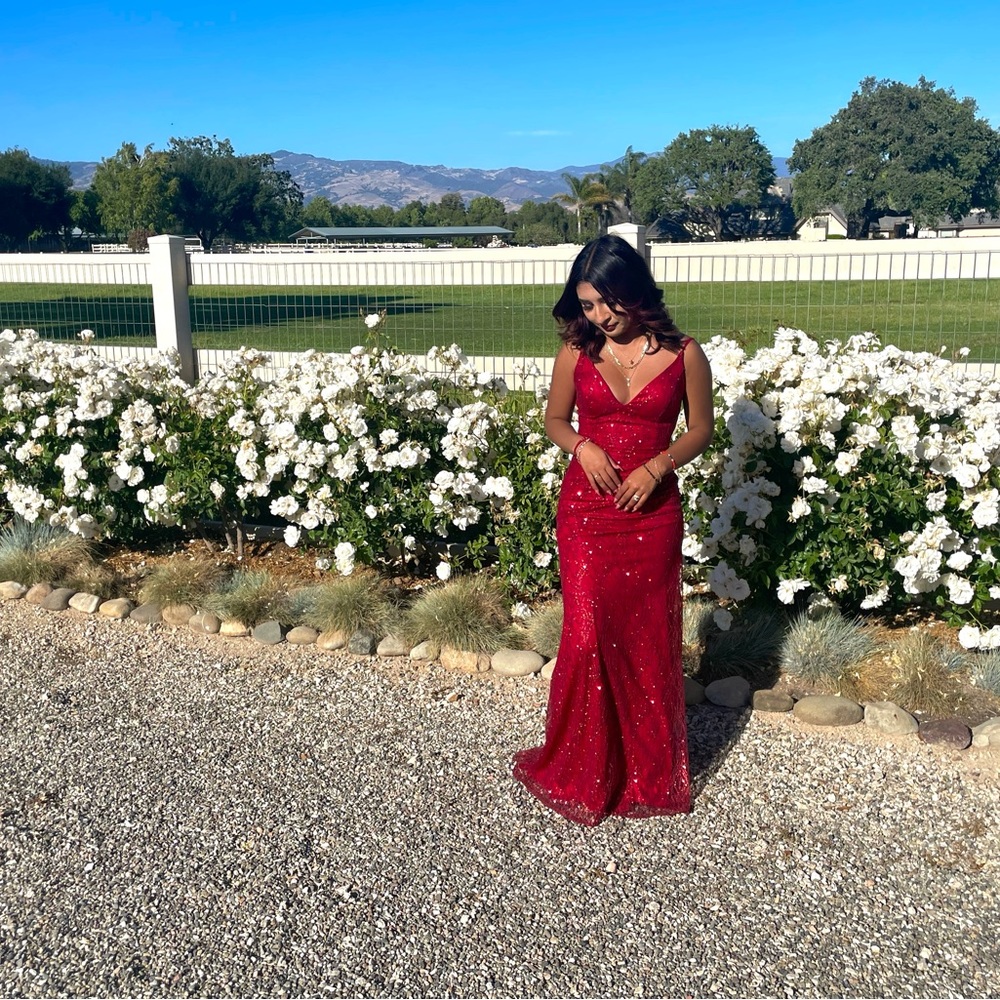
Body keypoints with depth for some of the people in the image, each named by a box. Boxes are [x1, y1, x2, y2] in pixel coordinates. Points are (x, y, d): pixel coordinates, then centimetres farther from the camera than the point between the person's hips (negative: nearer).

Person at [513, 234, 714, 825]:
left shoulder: (684, 355, -4)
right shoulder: (577, 351, -1)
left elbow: (701, 431, 5)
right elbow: (555, 419, 10)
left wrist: (657, 466, -13)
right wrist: (582, 446, -11)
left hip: (653, 511, 0)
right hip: (586, 509, 1)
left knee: (648, 641, 9)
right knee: (587, 637, 0)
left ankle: (649, 772, 28)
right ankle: (578, 770, 20)